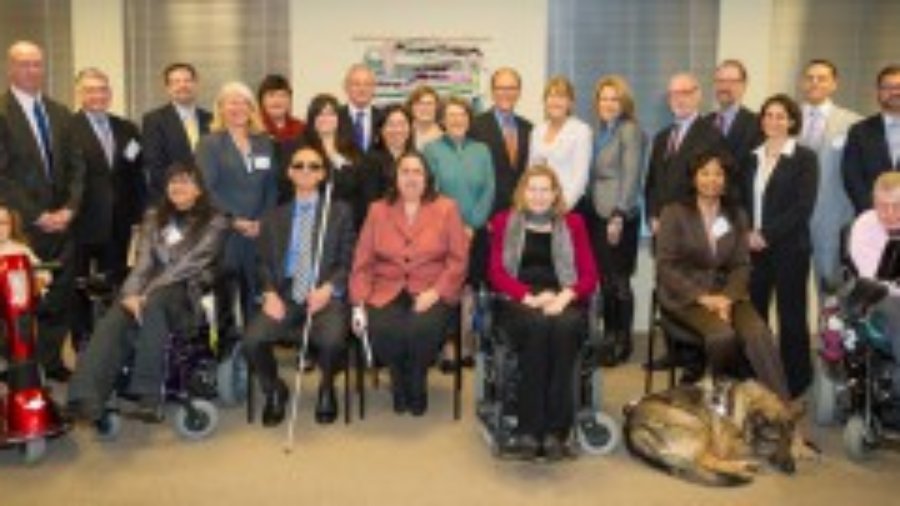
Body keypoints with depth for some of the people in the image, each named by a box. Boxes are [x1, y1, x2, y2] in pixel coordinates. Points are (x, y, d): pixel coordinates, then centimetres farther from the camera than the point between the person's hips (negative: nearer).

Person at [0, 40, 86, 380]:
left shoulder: (60, 113, 13)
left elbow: (76, 166, 12)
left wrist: (69, 208, -2)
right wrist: (36, 215, -12)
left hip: (61, 221, 5)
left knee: (61, 296, 5)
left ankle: (52, 361, 17)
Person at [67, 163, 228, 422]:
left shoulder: (214, 223, 5)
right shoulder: (153, 218, 19)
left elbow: (189, 265, -8)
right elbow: (143, 262, 5)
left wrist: (146, 294, -19)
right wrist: (131, 293, -17)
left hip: (186, 296, -3)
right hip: (151, 291, 4)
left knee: (153, 304, -37)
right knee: (113, 320, -29)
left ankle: (148, 395, -38)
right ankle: (86, 398, -46)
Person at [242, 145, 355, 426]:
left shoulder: (340, 212, 13)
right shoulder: (275, 217, 20)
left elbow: (349, 261, 6)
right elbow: (264, 263, 14)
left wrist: (328, 289, -13)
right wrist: (270, 293, -7)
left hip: (326, 296, -2)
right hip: (285, 296, 2)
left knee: (331, 341, -33)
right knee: (252, 340, -25)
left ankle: (326, 389, 2)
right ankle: (274, 390, 7)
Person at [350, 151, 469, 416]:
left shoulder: (446, 208, 7)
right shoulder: (378, 210, 13)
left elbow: (458, 259, 1)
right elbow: (363, 262, 7)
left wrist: (436, 292, -13)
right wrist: (359, 304, -4)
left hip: (430, 292, -1)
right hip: (387, 291, 1)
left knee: (423, 329, -31)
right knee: (382, 331, -29)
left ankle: (417, 383, 2)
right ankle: (398, 382, 4)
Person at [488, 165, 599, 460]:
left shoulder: (573, 223, 21)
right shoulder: (504, 222, 20)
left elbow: (589, 275, 10)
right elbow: (496, 272, 7)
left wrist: (565, 296, -11)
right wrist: (530, 297, -11)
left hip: (564, 303, 1)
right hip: (519, 303, -1)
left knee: (563, 327, -36)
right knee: (538, 326, -36)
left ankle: (555, 431, -37)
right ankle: (531, 430, -38)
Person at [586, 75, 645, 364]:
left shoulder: (629, 131, -5)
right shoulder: (600, 131, 15)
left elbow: (631, 176, -11)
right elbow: (593, 174, 12)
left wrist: (619, 216, -15)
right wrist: (590, 208, 3)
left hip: (618, 215, -6)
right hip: (596, 213, 6)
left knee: (618, 280, -1)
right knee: (603, 279, 8)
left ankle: (622, 341, 11)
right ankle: (609, 336, 19)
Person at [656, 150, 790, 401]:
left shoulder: (737, 216, 13)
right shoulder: (674, 213, 1)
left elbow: (742, 265, 8)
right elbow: (666, 266, -6)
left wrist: (727, 297, -12)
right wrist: (703, 297, -16)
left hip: (726, 292, 3)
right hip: (685, 296, -3)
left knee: (758, 333, -27)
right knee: (722, 333, -32)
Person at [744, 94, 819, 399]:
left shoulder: (804, 158, -1)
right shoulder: (753, 159, 13)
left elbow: (803, 206, -10)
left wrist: (768, 234, -15)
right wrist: (748, 233, -2)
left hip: (789, 247, -4)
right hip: (754, 247, 4)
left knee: (791, 314, 2)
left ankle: (795, 381, 12)